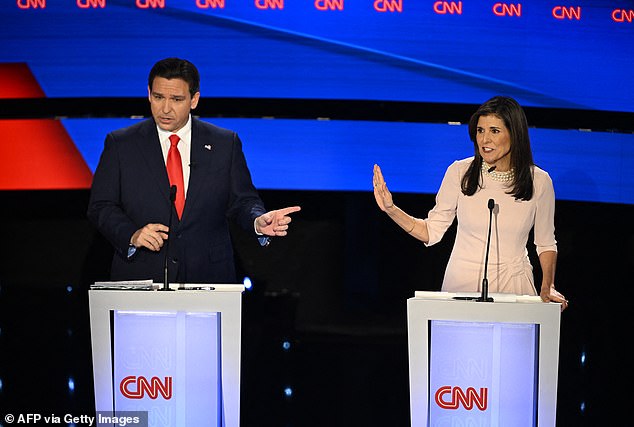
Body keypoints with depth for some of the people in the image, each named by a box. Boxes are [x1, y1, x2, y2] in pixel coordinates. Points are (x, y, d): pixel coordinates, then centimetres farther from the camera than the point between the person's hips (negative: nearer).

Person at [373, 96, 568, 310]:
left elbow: (546, 243, 6)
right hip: (462, 283, 0)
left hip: (513, 284, 0)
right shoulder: (460, 172, -6)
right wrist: (392, 210, -14)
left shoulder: (538, 181, -5)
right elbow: (431, 232, -1)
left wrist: (547, 287, -7)